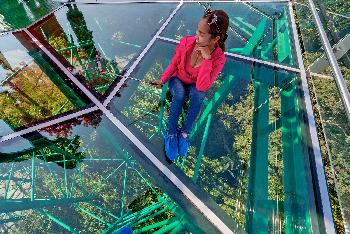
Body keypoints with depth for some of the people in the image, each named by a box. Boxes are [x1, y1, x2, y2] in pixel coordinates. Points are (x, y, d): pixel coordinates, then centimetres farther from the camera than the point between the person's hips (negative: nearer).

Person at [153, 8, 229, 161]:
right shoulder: (186, 42, -24)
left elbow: (202, 87, -33)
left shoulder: (219, 58, -27)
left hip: (194, 85, 0)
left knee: (197, 95, -34)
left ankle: (184, 133, -20)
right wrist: (162, 80, -13)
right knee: (179, 94, -32)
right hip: (178, 79, 1)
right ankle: (171, 134, -20)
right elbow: (174, 63, -7)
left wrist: (207, 59, -40)